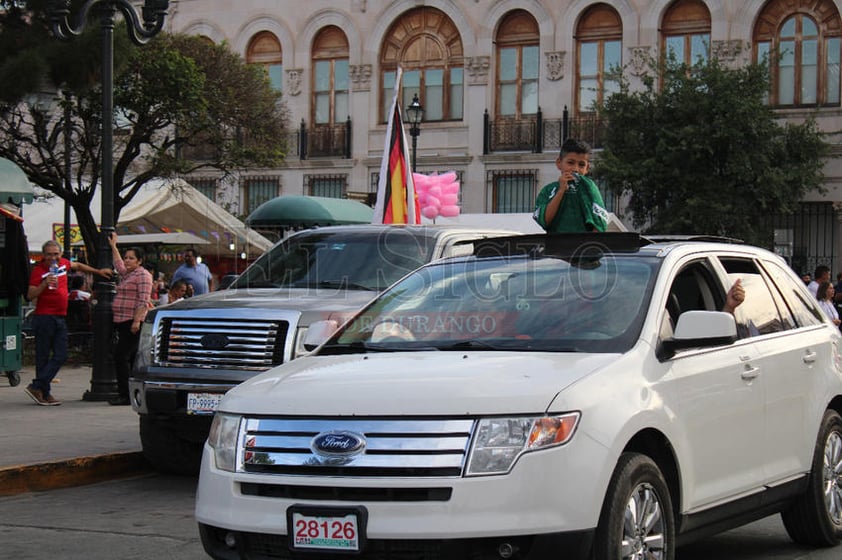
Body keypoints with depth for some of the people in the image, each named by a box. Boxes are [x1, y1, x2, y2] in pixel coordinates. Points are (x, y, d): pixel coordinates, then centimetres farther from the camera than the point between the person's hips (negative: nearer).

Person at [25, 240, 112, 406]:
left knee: (61, 356, 0)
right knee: (43, 357, -3)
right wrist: (45, 284, -27)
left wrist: (98, 271, 35)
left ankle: (37, 387, 1)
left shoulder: (63, 263, 10)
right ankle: (44, 392, -1)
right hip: (44, 317, -7)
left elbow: (77, 265, 32)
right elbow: (30, 295, -15)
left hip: (60, 318, 7)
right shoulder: (38, 270, -9)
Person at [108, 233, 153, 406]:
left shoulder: (142, 275, -7)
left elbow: (143, 301, -16)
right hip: (122, 322, 10)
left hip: (132, 322, -10)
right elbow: (118, 264, 44)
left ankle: (124, 395, -14)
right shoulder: (127, 274, 21)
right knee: (131, 357, 9)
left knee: (121, 356, -14)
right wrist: (113, 246, 47)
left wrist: (137, 320, -23)